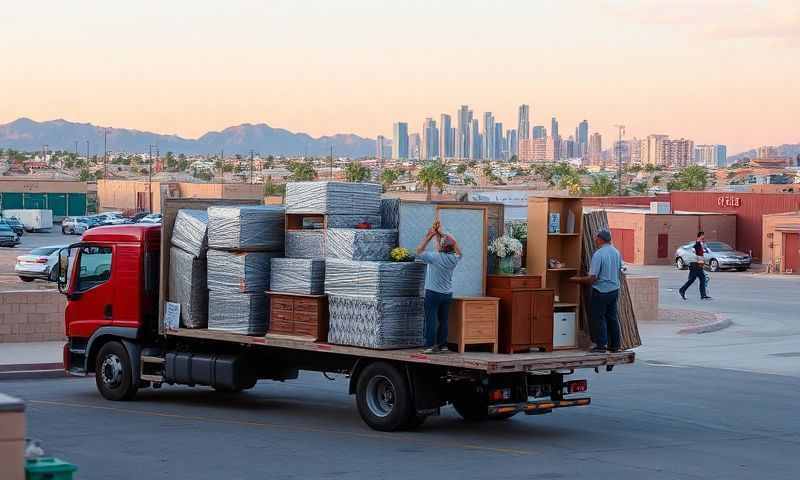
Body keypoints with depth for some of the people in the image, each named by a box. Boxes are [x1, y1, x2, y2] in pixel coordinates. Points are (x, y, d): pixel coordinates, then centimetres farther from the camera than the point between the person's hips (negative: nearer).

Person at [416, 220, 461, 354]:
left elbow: (419, 251, -8)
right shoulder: (454, 258, -6)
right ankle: (442, 344, 15)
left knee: (431, 319, -2)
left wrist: (429, 236, -7)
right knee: (443, 320, 12)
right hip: (447, 293, 5)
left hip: (433, 293, -5)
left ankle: (431, 345, -5)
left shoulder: (435, 257, -19)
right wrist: (438, 234, 15)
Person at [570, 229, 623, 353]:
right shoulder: (616, 253, 5)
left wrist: (578, 279, -4)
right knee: (612, 317, 14)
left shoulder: (598, 254, -18)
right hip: (614, 289, 7)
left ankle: (601, 345, 4)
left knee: (598, 318, 3)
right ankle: (615, 345, 18)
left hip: (601, 291, -7)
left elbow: (592, 278, -19)